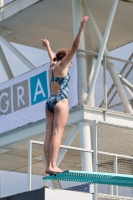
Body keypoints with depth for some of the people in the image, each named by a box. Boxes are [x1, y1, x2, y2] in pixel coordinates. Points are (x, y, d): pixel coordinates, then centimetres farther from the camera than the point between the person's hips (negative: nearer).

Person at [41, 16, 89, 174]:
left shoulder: (52, 66, 21)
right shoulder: (61, 65, 3)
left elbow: (52, 56, 44)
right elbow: (74, 47, -6)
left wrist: (48, 46, 65)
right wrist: (81, 29, -10)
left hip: (50, 102, 8)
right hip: (60, 101, -8)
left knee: (49, 135, -3)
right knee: (57, 133, -17)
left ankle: (49, 166, -11)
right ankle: (52, 166, -28)